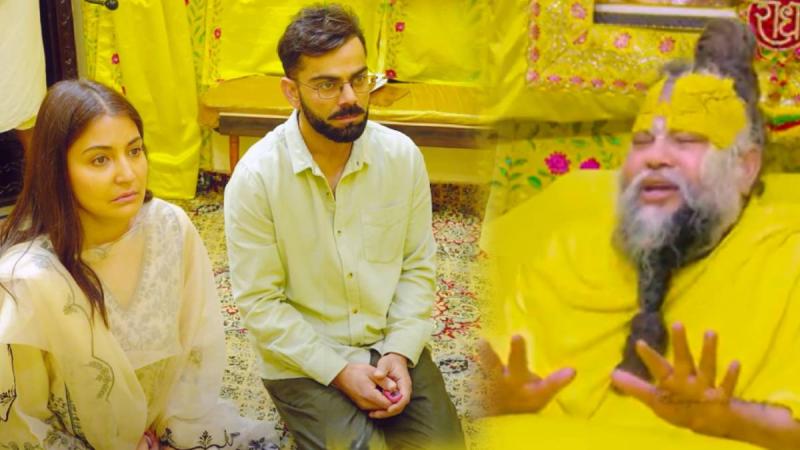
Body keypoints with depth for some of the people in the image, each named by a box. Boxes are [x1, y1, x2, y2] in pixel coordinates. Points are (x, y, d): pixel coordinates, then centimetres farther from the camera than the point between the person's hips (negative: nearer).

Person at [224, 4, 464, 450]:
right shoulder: (255, 177, -16)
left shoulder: (403, 155, -6)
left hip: (391, 349, 3)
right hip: (303, 359, -3)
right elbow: (260, 302, -13)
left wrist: (400, 352, -12)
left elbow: (418, 266, 0)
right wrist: (339, 371, -18)